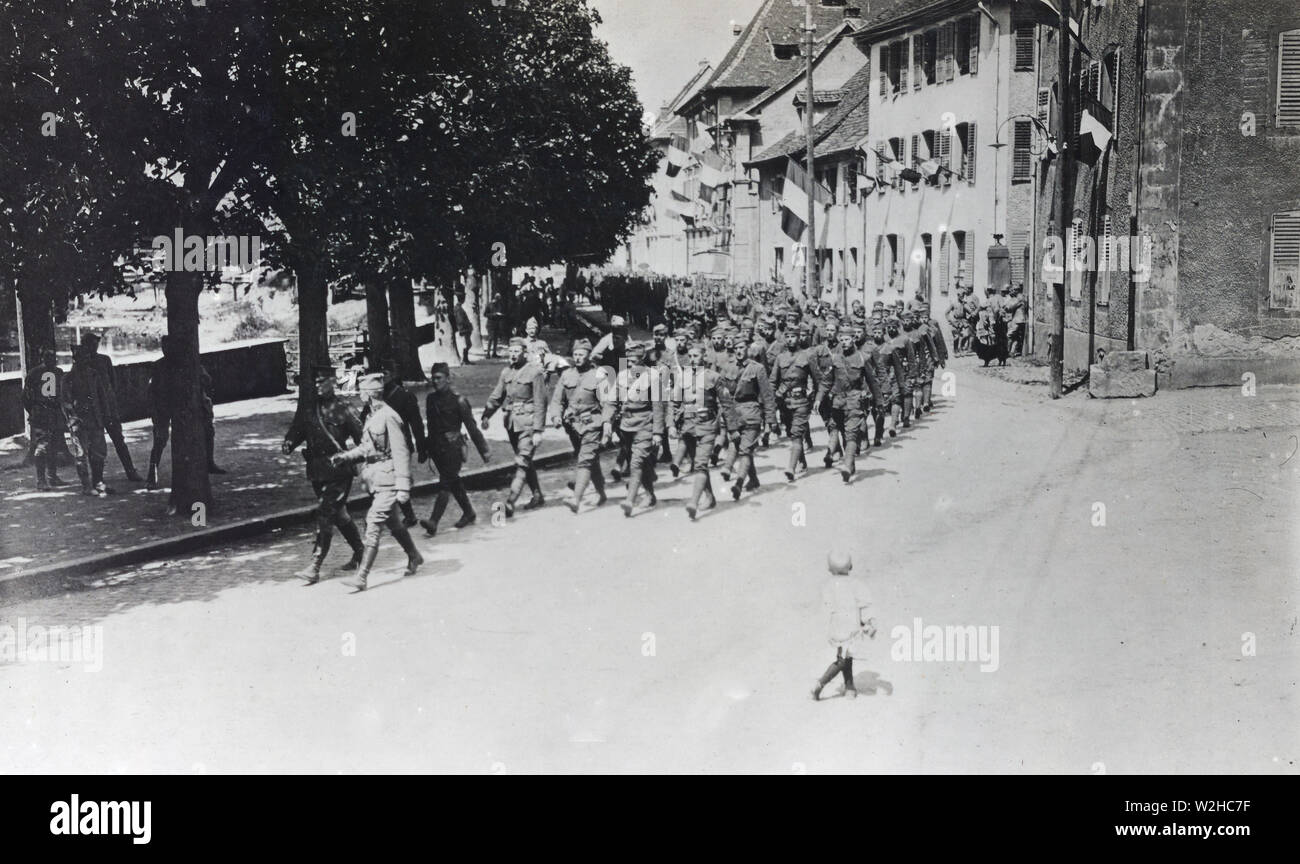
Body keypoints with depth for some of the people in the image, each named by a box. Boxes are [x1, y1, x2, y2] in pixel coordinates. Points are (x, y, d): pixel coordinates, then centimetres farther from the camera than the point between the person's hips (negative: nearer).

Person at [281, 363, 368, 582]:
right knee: (338, 514, 17)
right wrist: (288, 444, -10)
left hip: (338, 471, -6)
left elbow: (361, 438, -7)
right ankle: (360, 552, 34)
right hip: (317, 471, 6)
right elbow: (297, 430, 11)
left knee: (325, 514, -12)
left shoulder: (342, 409, -7)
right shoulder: (308, 409, 9)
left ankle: (315, 567, -13)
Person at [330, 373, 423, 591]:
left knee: (373, 527, -12)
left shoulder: (388, 416, -18)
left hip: (388, 482, -9)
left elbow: (401, 452, -19)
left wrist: (403, 486, -21)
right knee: (393, 523, 22)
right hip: (376, 480, 9)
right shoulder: (372, 416, 10)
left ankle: (361, 578, -14)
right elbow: (366, 448, 20)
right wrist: (344, 456, 5)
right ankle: (414, 557, 41)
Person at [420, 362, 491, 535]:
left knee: (445, 484, -11)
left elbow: (471, 427, -7)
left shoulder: (458, 400, -9)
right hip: (436, 447, 7)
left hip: (453, 446, -7)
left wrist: (484, 450, -5)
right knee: (454, 482, 16)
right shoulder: (431, 398, 9)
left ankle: (433, 521, -20)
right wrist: (427, 448, 21)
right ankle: (469, 513, 31)